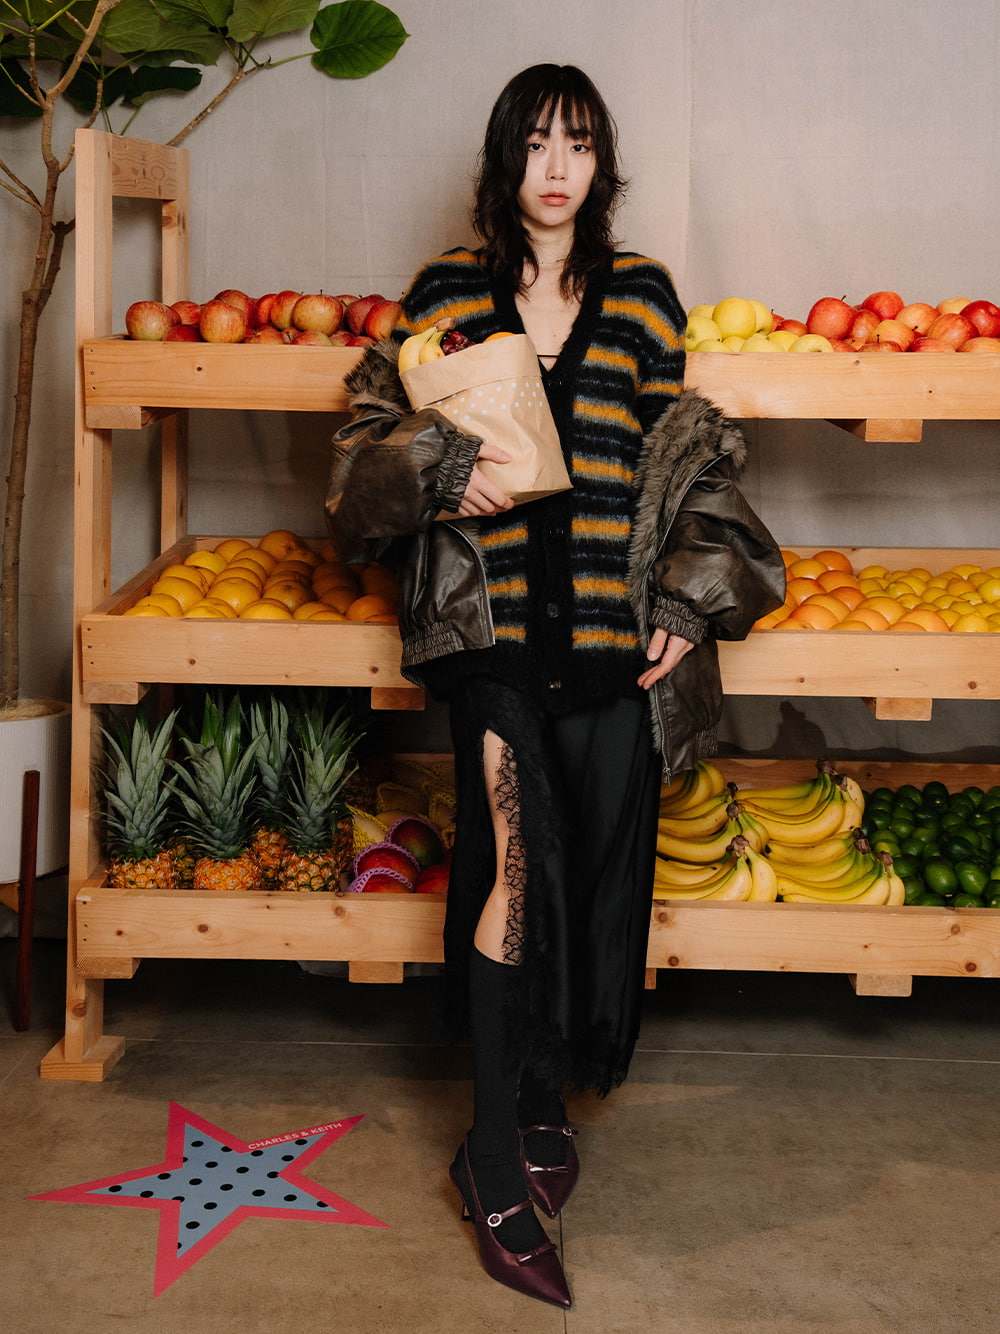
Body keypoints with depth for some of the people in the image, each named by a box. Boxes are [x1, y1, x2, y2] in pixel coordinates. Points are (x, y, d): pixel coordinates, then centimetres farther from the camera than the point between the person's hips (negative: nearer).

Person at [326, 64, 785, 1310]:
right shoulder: (448, 289, 10)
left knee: (601, 868, 4)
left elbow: (691, 455, 13)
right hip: (496, 627, -2)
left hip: (616, 633, 2)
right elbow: (372, 430, 11)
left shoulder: (642, 295, 13)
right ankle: (503, 1172, 2)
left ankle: (538, 1107, 28)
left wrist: (686, 600, 2)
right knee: (514, 866, -11)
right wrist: (444, 467, -9)